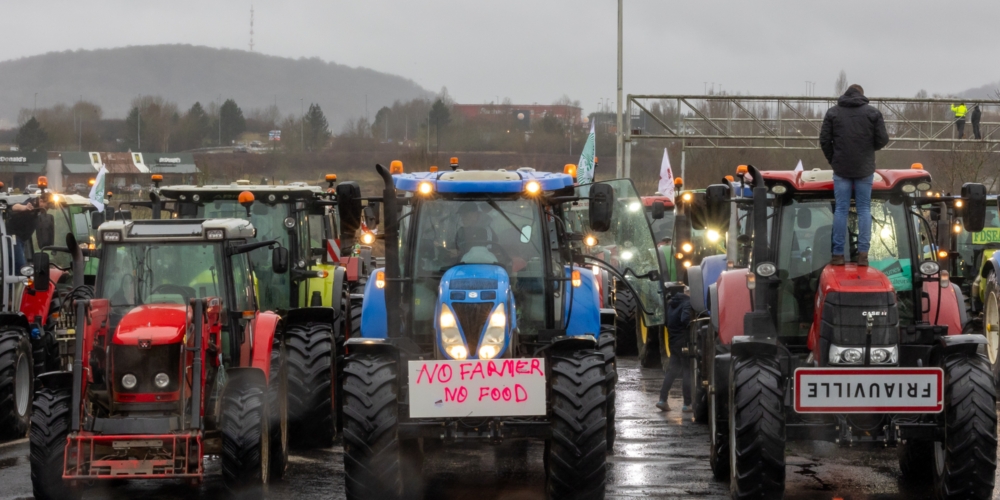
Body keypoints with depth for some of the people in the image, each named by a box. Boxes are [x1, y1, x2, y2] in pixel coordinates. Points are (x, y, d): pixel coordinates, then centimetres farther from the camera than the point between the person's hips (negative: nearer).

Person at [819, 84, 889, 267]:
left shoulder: (833, 113, 2)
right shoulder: (873, 113, 0)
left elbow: (824, 140, 0)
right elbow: (882, 140, -3)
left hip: (841, 169, 0)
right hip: (865, 169, 0)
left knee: (841, 209, 3)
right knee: (864, 209, 5)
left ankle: (838, 253, 0)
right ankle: (863, 253, -2)